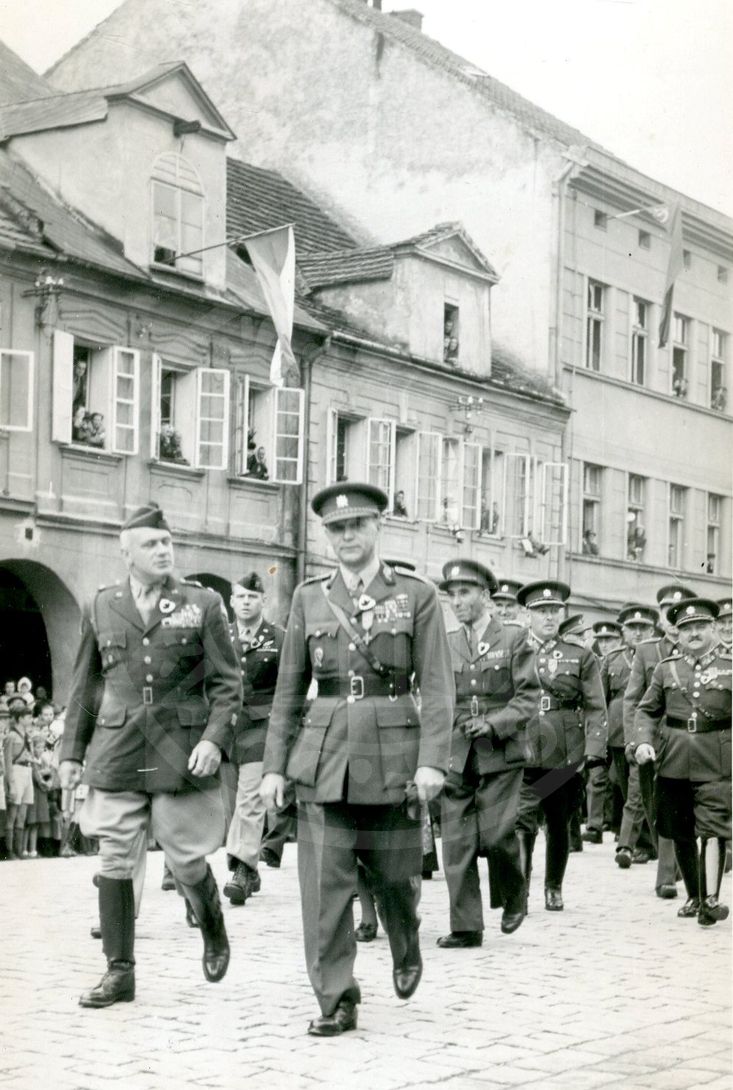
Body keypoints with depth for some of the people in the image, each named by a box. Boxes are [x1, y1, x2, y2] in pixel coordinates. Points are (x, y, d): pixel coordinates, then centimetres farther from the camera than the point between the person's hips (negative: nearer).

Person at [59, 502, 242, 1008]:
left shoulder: (204, 603, 2)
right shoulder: (102, 607, 8)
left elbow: (228, 682, 0)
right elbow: (86, 686, 14)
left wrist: (215, 738, -13)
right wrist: (72, 750, 11)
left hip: (181, 752, -2)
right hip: (117, 753, 2)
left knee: (188, 861, 4)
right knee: (115, 861, 1)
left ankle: (214, 934, 33)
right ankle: (120, 971, 11)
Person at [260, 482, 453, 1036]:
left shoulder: (418, 595, 0)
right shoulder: (309, 597, 8)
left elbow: (437, 687, -5)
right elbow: (289, 690, 10)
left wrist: (432, 760, -15)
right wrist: (274, 765, 5)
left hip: (392, 755, -2)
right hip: (323, 757, 2)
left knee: (395, 875, 10)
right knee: (324, 882, -3)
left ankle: (407, 950, 40)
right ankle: (336, 1002, 5)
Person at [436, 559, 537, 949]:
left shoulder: (514, 638, 3)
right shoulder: (445, 644, 12)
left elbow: (528, 695, -2)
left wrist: (493, 723, -14)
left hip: (501, 755, -3)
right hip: (456, 756, 3)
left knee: (496, 834, -10)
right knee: (457, 842, -1)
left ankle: (513, 898, 19)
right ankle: (465, 927, 6)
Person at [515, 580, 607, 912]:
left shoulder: (580, 655, 6)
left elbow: (595, 707, 3)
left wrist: (593, 750, -7)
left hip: (565, 755, 1)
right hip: (522, 753, -1)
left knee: (559, 822, 11)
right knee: (521, 821, -12)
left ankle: (554, 888, 26)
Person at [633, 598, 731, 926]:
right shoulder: (666, 668, 9)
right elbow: (647, 710, 11)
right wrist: (643, 741, -6)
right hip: (674, 760, 3)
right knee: (680, 833, 10)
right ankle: (694, 896, 25)